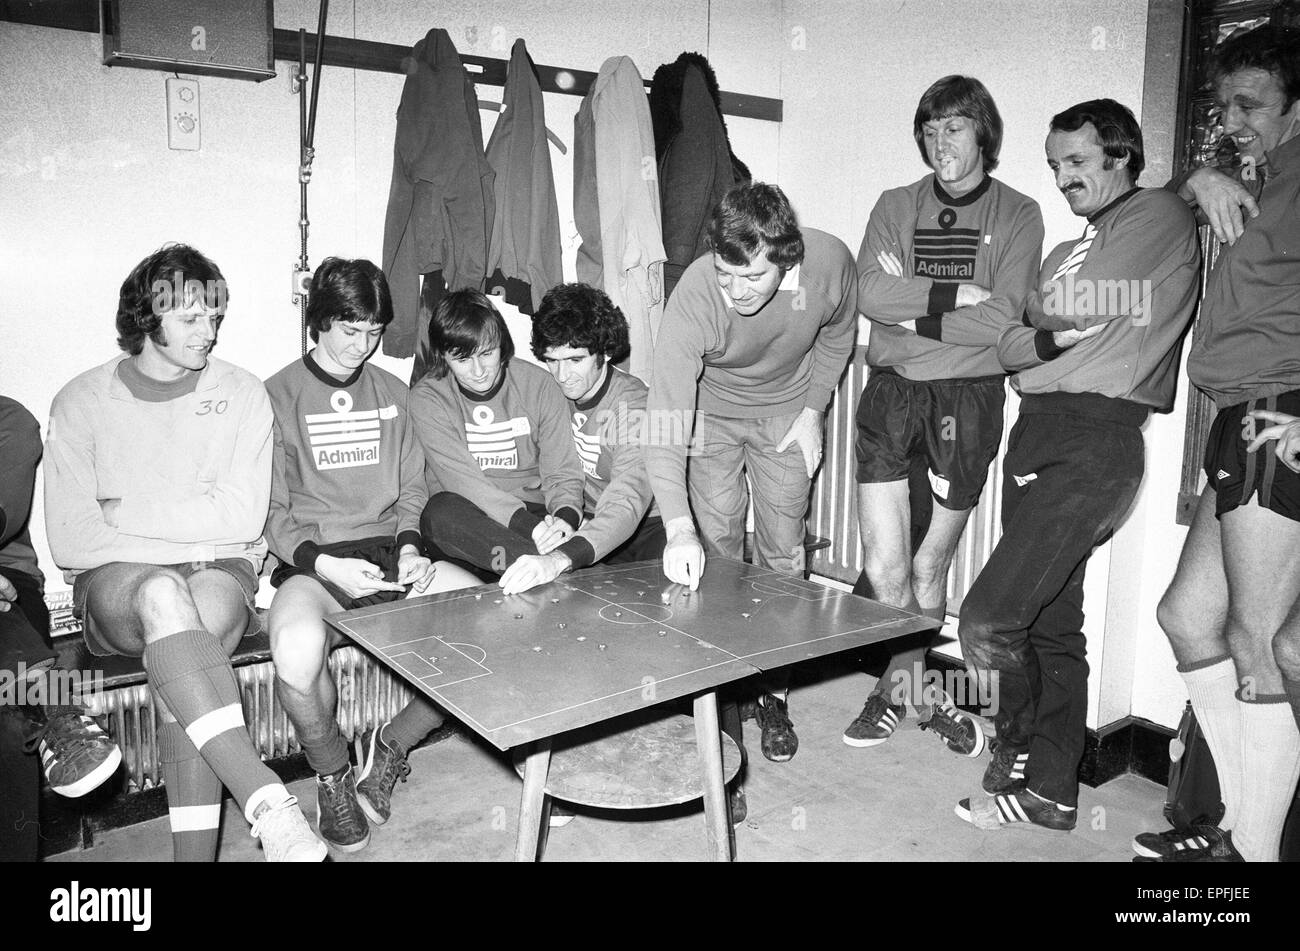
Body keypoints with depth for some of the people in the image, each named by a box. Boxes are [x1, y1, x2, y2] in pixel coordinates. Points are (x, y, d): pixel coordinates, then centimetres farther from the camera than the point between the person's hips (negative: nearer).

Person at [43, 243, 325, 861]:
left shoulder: (242, 394, 6)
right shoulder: (82, 403, 6)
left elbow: (242, 517, -5)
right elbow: (69, 540, -3)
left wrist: (124, 510, -4)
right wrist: (187, 541, -10)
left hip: (221, 569, 1)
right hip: (115, 580, 0)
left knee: (206, 601, -35)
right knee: (164, 593, -36)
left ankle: (195, 851, -34)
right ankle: (268, 804, -44)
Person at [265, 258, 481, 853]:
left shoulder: (392, 392, 17)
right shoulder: (279, 395, 3)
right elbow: (272, 511, -1)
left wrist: (409, 547, -4)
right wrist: (322, 563, -18)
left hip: (391, 552, 4)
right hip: (313, 561, -4)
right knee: (297, 647, -38)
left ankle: (391, 746, 2)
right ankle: (333, 775, -4)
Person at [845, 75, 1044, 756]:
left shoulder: (1018, 215, 6)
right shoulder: (895, 207, 11)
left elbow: (1000, 318, -8)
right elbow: (869, 296, -5)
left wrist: (910, 308, -8)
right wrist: (953, 295, -11)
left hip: (968, 397, -1)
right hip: (890, 392, 1)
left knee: (928, 568, 7)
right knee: (884, 569, -3)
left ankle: (900, 687, 29)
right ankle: (913, 691, 21)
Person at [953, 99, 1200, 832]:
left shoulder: (1160, 215, 1)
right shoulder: (1073, 251, 26)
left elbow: (1069, 303, -12)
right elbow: (1010, 347, 13)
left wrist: (1055, 306, 7)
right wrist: (1051, 338, -5)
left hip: (1095, 444, -8)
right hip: (1038, 435, 8)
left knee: (989, 619, -14)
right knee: (1052, 624, 11)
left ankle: (1020, 763, 8)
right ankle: (1052, 791, 21)